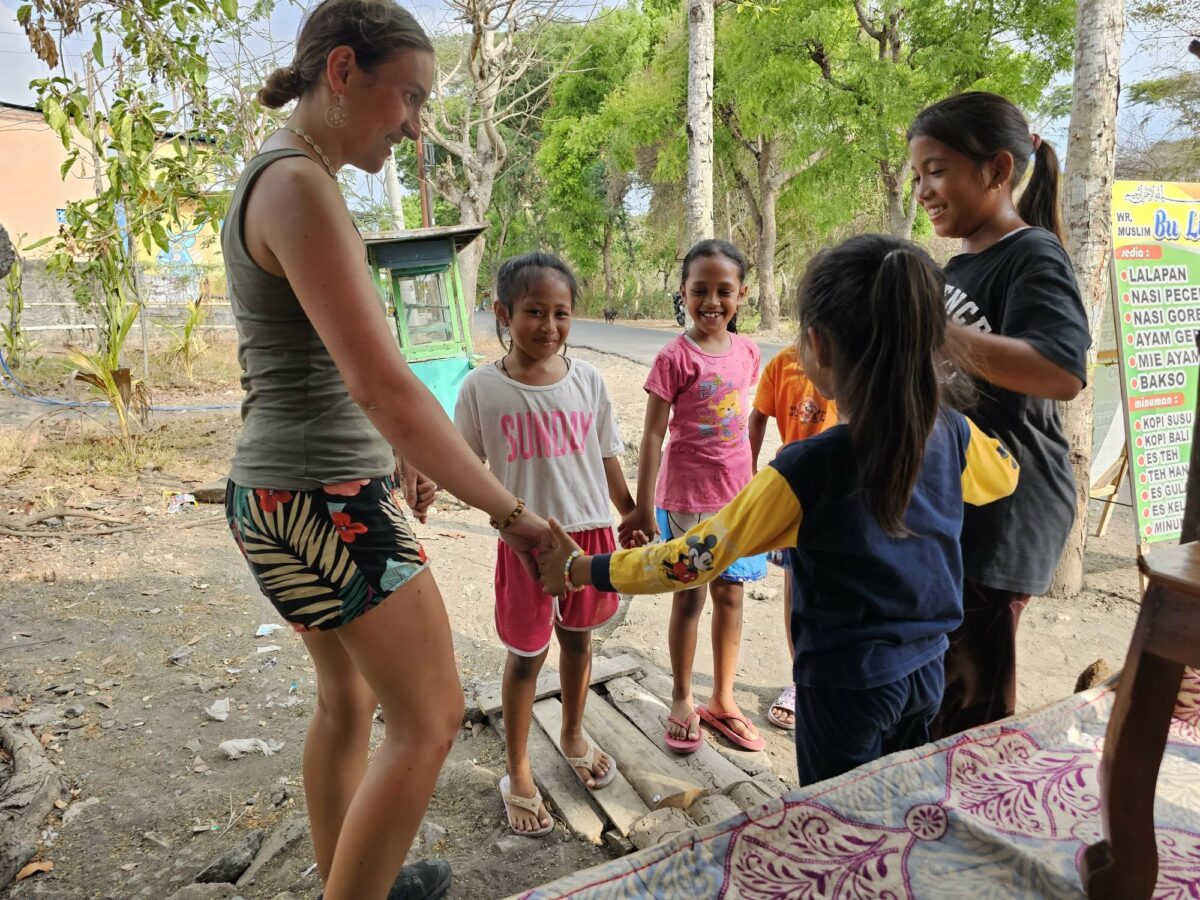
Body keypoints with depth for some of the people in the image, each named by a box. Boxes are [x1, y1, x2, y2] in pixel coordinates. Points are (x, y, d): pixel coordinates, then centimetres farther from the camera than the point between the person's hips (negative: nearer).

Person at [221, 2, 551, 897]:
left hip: (283, 490, 10)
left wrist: (398, 453, 24)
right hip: (323, 502, -10)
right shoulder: (299, 186, -18)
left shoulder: (277, 178, 13)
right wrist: (513, 513, -19)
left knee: (349, 698, 22)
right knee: (430, 721, 1)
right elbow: (384, 385, -25)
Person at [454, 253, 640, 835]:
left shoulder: (587, 379, -3)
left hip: (590, 532, 3)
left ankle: (573, 735, 47)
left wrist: (633, 517, 14)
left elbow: (608, 457, 7)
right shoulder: (482, 388, -10)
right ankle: (518, 775, 30)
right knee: (526, 654, 10)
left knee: (577, 637, 20)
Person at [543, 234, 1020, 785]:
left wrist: (581, 569, -12)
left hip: (847, 681, -6)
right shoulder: (953, 435, -11)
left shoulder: (809, 467, -27)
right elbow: (1007, 474, 14)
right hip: (926, 666, 6)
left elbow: (696, 559, -23)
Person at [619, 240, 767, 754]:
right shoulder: (675, 358, -13)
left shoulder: (746, 353, 2)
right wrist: (642, 509, -14)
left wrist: (749, 488, 15)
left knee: (730, 595, 13)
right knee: (689, 597, 8)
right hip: (686, 496, -5)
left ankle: (723, 699, 30)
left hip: (736, 494, 5)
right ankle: (682, 700, 27)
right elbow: (653, 436, -13)